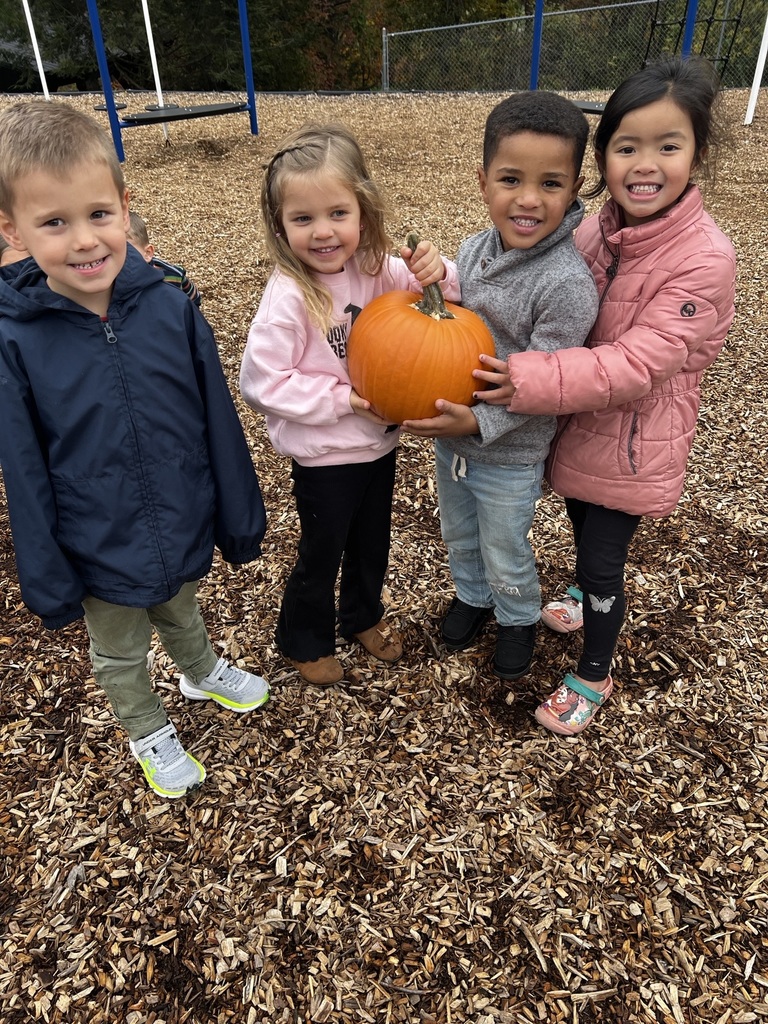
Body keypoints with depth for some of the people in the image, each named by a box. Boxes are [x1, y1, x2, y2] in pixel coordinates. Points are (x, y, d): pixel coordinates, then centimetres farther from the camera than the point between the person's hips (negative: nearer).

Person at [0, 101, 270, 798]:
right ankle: (147, 729, 53)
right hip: (101, 552, -1)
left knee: (182, 616, 30)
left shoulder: (171, 308, -16)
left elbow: (219, 425, -8)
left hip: (185, 531, 1)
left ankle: (204, 673, 61)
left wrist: (241, 521, -1)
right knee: (120, 655, 24)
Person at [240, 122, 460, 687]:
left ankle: (363, 614, 52)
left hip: (380, 443, 6)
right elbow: (262, 382, -23)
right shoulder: (288, 296, -23)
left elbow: (431, 298, 3)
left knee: (373, 542, 24)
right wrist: (343, 399, -23)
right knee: (322, 554, 14)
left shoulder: (375, 268, -8)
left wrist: (435, 273, -21)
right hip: (325, 456, -5)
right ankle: (304, 640, 41)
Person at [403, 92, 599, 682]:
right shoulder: (473, 250, -5)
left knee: (506, 556, 17)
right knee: (459, 536, 27)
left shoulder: (568, 284, -24)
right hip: (450, 440, 6)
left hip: (510, 458, -6)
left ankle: (519, 619, 47)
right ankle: (472, 597, 55)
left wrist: (479, 422, -30)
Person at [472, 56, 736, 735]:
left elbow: (637, 363, -28)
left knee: (601, 560, 6)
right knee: (585, 536, 24)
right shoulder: (597, 230, -5)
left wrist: (531, 383, -34)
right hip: (581, 425, 6)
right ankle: (590, 602, 55)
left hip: (635, 443, -5)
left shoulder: (705, 259, -23)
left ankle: (594, 676, 30)